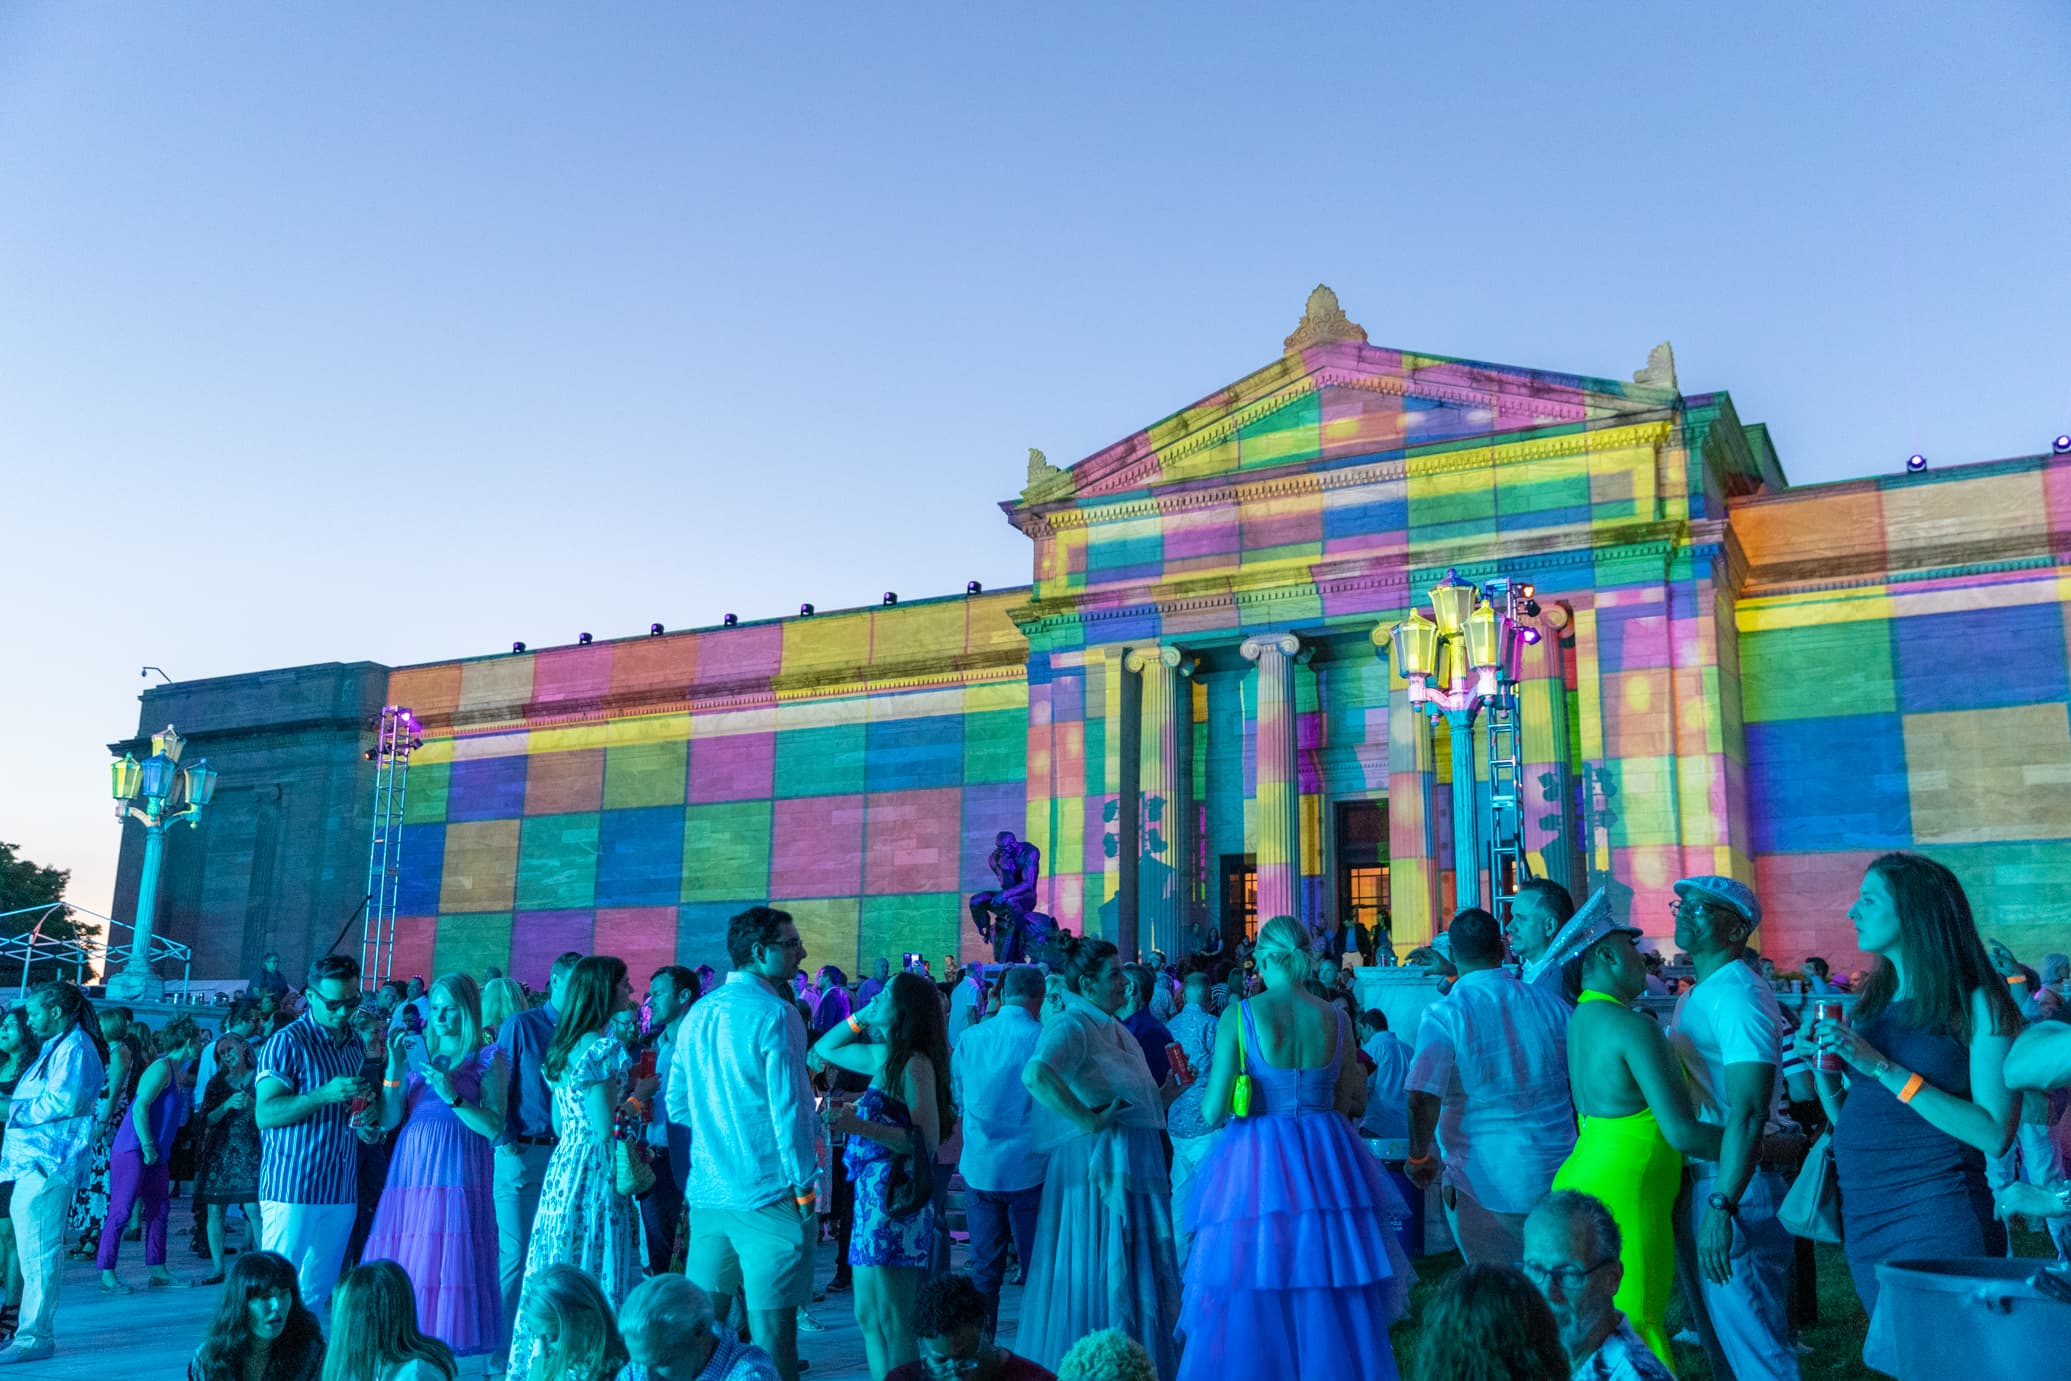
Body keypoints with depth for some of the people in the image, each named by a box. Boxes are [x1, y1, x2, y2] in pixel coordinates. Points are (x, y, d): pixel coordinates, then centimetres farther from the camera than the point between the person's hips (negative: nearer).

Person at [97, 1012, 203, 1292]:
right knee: (120, 1212, -5)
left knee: (159, 1210, 10)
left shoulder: (176, 1071, 14)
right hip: (134, 1150, -10)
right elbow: (140, 1108, -22)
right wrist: (148, 1148, -19)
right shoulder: (162, 1068, -14)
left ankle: (158, 1272, 15)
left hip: (155, 1153, 10)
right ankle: (107, 1276, 0)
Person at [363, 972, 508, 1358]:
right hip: (411, 1170, 4)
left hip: (457, 1174, -4)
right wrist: (396, 1066, -3)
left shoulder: (488, 1059, 3)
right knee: (402, 1267, 1)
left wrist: (452, 1096, -16)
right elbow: (388, 1120, 7)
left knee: (446, 1264, -8)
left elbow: (494, 1127, -6)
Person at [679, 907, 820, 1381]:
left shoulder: (697, 1014, 11)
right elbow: (788, 1108, -14)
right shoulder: (774, 1013, -11)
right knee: (771, 1325, -2)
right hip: (769, 1194, -7)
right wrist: (805, 1185, -7)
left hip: (707, 1193, 7)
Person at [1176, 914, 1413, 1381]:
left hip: (1257, 1168, -3)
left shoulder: (1239, 1015, -9)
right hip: (1326, 1165, 3)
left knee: (1249, 1311, 8)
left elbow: (1213, 1111, -10)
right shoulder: (1336, 1018, 0)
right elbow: (1350, 1105, 5)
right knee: (1331, 1309, 15)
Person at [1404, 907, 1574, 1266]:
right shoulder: (1550, 1003, 0)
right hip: (1556, 1172, 4)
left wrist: (1419, 1157, -4)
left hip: (1486, 1179, -4)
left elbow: (1423, 1100, -20)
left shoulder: (1444, 1015, -13)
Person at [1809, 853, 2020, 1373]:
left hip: (1935, 1216, -7)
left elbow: (1994, 1134, -17)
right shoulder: (1872, 1004, 12)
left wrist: (1884, 1068, -20)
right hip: (1863, 1215, 7)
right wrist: (1821, 1068, -3)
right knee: (1894, 1362, 15)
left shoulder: (1976, 1004, -7)